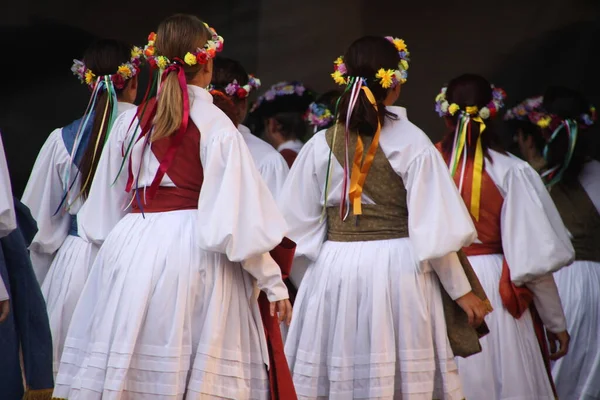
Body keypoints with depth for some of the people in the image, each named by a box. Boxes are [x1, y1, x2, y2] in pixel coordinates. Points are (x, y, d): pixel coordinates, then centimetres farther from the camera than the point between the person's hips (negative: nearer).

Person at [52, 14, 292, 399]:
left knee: (130, 365, 7)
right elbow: (239, 213, -10)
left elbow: (108, 206, 14)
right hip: (193, 251, -5)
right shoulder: (215, 126, -6)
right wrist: (273, 281, -5)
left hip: (133, 247, 5)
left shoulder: (130, 122, 9)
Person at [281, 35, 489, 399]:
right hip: (397, 270, -3)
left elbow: (301, 223, 5)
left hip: (335, 270, 3)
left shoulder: (322, 144, 2)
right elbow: (434, 227, -9)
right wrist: (462, 291, -1)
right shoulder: (411, 142, -8)